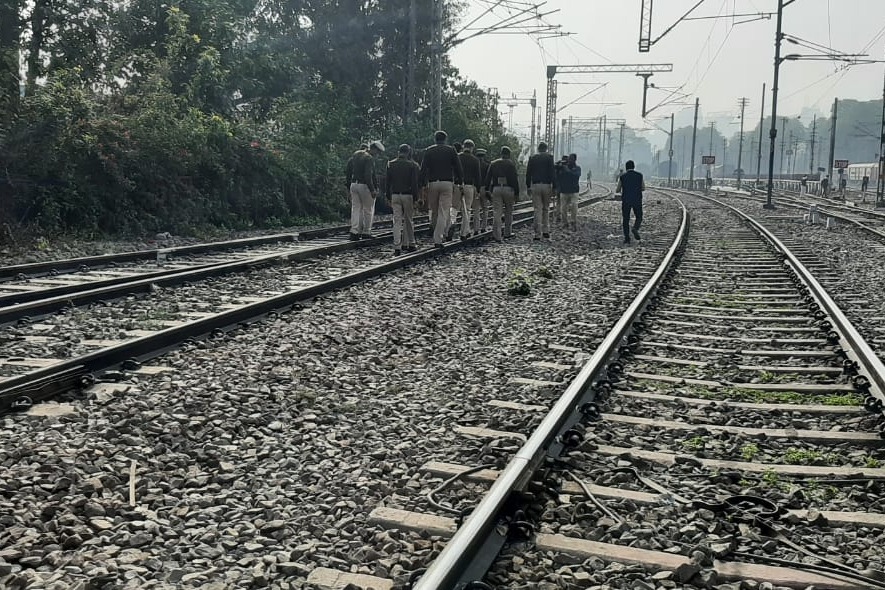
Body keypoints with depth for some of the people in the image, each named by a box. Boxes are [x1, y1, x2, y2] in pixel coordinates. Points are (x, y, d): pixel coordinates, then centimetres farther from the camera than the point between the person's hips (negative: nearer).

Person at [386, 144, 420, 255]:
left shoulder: (390, 164, 4)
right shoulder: (412, 165, -5)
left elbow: (388, 182, 6)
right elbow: (414, 184, -7)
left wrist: (389, 198, 11)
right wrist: (415, 199, -4)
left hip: (395, 195, 2)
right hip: (408, 195, -2)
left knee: (397, 222, 1)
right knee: (408, 220, 11)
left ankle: (397, 248, -6)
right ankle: (410, 245, 19)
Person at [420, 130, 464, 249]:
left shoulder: (428, 151, 8)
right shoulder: (451, 150, 6)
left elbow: (423, 169, 0)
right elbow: (458, 168, 2)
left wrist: (423, 185, 0)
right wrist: (459, 182, 7)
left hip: (432, 183, 2)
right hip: (447, 183, -1)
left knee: (434, 212, 13)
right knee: (444, 212, -4)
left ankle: (437, 237, 23)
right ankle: (438, 239, -12)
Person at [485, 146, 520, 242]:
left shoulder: (493, 164, 11)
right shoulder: (511, 164, 2)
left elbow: (488, 178, 7)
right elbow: (515, 179, -4)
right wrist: (517, 193, -3)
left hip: (496, 189, 2)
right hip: (508, 189, -2)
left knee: (496, 212, -2)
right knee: (508, 212, 15)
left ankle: (497, 235, -9)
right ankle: (507, 233, 20)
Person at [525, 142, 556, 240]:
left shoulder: (532, 158, 6)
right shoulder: (549, 157, -1)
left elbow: (528, 173, 7)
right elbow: (553, 173, -6)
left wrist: (528, 187, 14)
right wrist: (554, 187, -4)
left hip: (535, 186, 1)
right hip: (546, 185, -1)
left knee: (537, 210, 1)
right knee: (546, 209, 15)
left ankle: (537, 234, -4)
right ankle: (546, 231, 12)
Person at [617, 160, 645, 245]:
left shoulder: (622, 177, -2)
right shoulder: (639, 175, 2)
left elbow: (617, 190, 3)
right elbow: (643, 188, 11)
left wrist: (622, 189, 26)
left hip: (626, 200, 0)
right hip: (637, 200, 0)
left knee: (626, 219, 8)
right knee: (639, 217, 16)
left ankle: (627, 238, 1)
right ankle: (635, 228, -13)